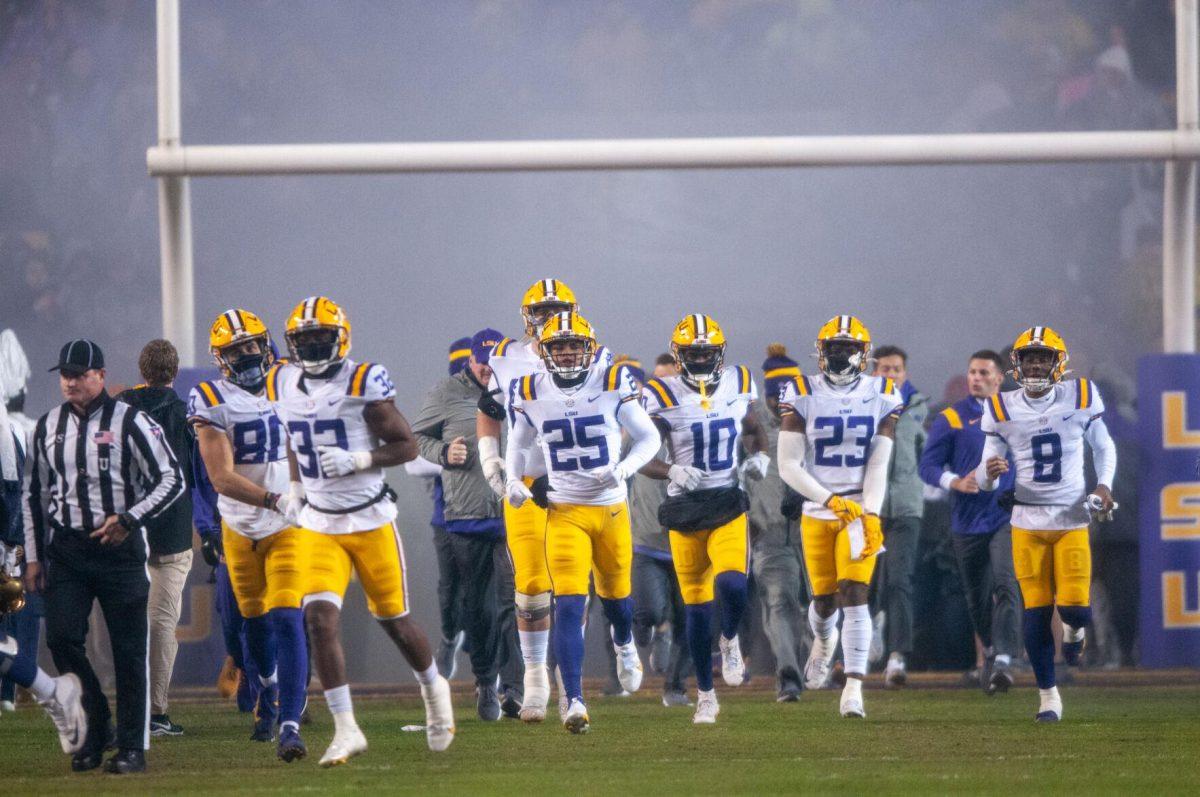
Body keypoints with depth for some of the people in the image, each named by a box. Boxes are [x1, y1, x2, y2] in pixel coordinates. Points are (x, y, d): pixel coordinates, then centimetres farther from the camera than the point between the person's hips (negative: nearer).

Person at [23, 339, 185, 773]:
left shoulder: (130, 422, -6)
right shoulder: (49, 426, 9)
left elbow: (171, 480, -5)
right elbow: (35, 494, 16)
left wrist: (129, 519, -16)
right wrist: (33, 556, 13)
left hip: (119, 547, -4)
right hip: (66, 550, 4)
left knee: (129, 650, -2)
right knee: (62, 638, -8)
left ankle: (133, 747, 4)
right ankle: (97, 725, 12)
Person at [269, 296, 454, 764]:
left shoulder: (363, 384, -12)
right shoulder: (283, 386, 4)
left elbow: (407, 446, -9)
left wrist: (359, 460, -22)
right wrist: (297, 484, 13)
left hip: (371, 519, -3)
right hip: (320, 527, 3)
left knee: (394, 620, 10)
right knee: (320, 617, -16)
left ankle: (433, 689, 41)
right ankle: (346, 730, -13)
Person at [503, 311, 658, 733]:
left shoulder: (613, 385, -7)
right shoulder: (531, 394, -2)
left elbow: (648, 437, 2)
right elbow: (518, 444, 16)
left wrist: (624, 468, -16)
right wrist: (515, 481, -1)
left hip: (611, 507, 1)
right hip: (565, 512, -1)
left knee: (615, 593, 19)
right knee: (569, 605, -14)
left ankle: (625, 644, 56)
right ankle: (574, 701, -16)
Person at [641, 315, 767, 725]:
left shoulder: (738, 385, 3)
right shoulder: (663, 397, -7)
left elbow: (753, 430, 21)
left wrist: (760, 456, 0)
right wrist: (672, 472, -24)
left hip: (728, 506, 1)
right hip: (684, 508, -1)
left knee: (732, 584, -24)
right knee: (697, 608, 4)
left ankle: (730, 640, 10)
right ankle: (705, 696, 20)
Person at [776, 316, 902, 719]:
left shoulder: (881, 396, -1)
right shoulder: (802, 395, -4)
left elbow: (878, 465, -3)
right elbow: (788, 465, -7)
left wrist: (871, 515, -15)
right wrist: (830, 500, -18)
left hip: (861, 510, -1)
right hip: (816, 512, 1)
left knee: (854, 595, -14)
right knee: (824, 598, 9)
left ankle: (854, 686, -15)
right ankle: (824, 640, 46)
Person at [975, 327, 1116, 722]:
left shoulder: (1080, 398, -3)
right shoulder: (1003, 409, -2)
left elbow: (1103, 446, 13)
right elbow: (985, 477, 2)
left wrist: (1104, 484, -3)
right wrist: (989, 474, -22)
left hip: (1073, 519, 0)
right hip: (1028, 521, 0)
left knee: (1075, 608, -10)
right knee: (1036, 611, -2)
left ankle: (1073, 629, 29)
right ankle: (1048, 695, 11)